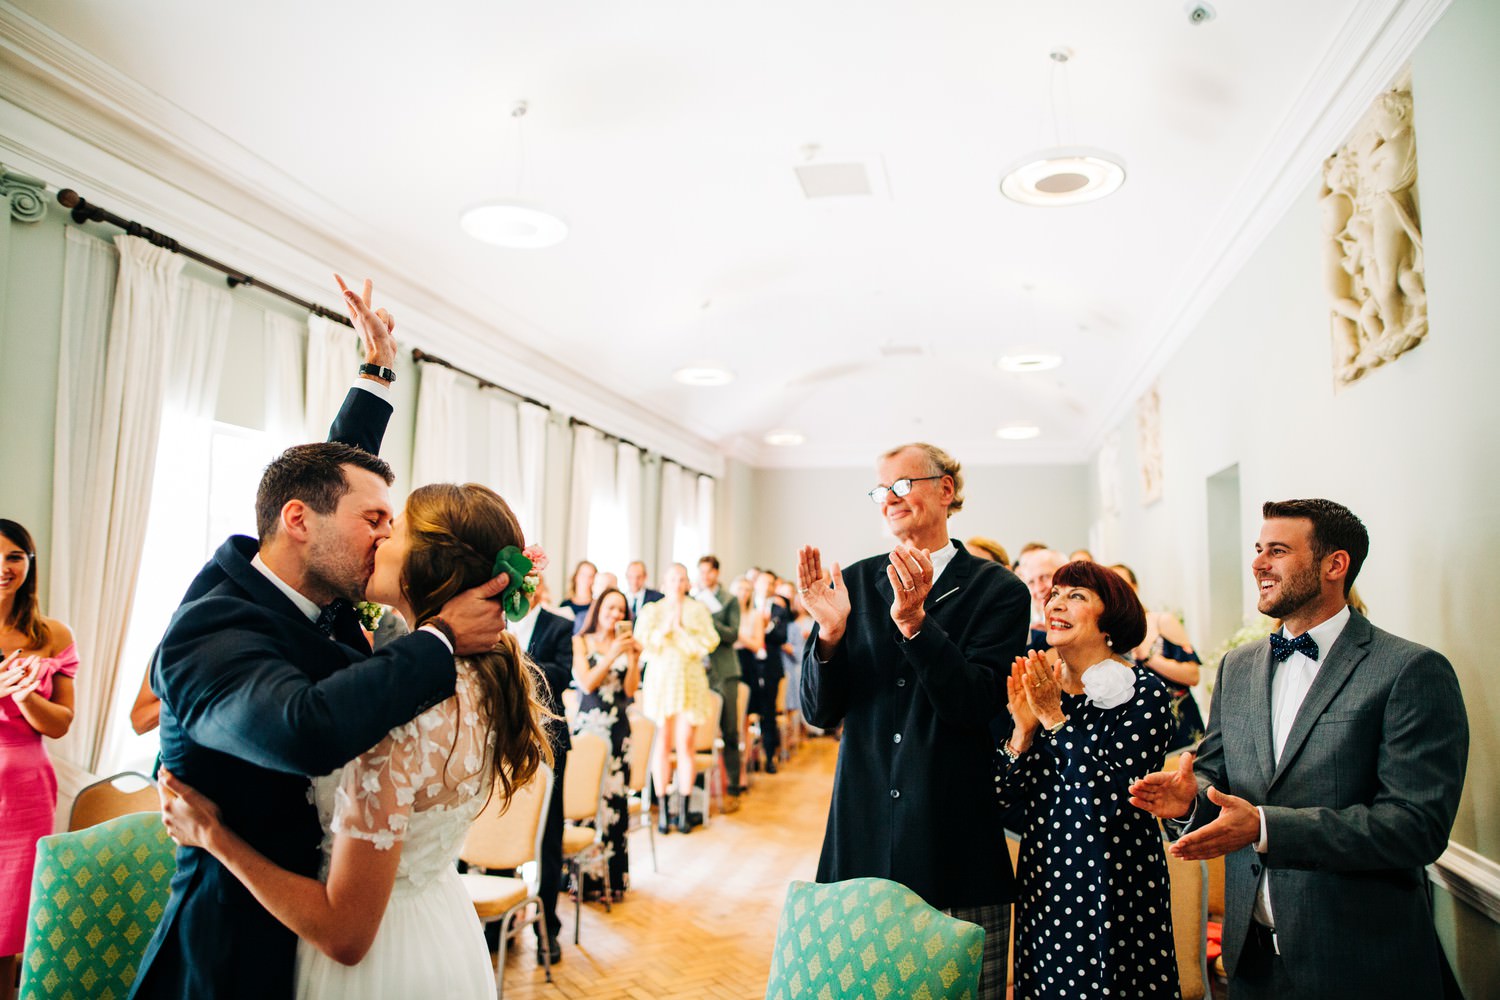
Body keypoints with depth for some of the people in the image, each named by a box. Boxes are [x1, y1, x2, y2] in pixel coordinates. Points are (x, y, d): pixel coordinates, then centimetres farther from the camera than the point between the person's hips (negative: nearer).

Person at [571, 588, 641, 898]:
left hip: (618, 730, 2)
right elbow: (587, 683, -9)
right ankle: (586, 879, 9)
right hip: (588, 725, -2)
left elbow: (630, 690, 1)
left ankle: (614, 876, 13)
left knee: (616, 800, 2)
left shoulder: (626, 644, 7)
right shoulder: (581, 642, 3)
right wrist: (613, 654, -17)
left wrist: (634, 657, -10)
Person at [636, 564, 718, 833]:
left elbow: (709, 643, -2)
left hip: (689, 682, 0)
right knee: (661, 743, -2)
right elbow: (642, 643, -1)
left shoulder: (698, 610, 10)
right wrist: (665, 628, -10)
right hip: (659, 680, 0)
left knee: (685, 743, -4)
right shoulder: (651, 610, 11)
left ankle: (683, 810, 3)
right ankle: (663, 809, 4)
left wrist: (681, 628, -8)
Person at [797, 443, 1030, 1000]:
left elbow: (976, 707, -14)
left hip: (957, 843, -2)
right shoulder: (855, 582, 5)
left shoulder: (998, 590, -2)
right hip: (863, 840, 2)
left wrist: (913, 621, -25)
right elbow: (819, 713, 2)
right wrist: (831, 631, -15)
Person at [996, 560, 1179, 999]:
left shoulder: (1143, 691, -12)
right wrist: (1023, 727, -14)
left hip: (1115, 881, -5)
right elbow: (1006, 793, 1)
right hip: (1043, 876, 5)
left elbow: (1112, 801, -22)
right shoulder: (1039, 686, 2)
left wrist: (1055, 719, -21)